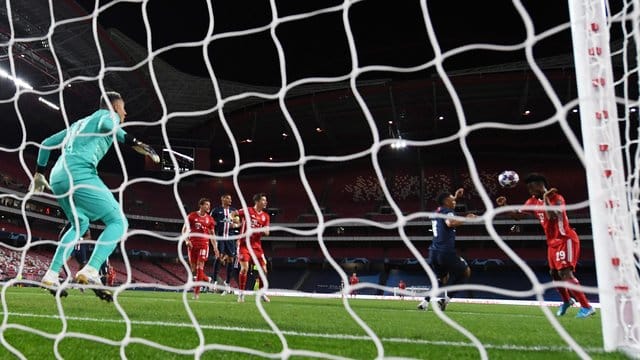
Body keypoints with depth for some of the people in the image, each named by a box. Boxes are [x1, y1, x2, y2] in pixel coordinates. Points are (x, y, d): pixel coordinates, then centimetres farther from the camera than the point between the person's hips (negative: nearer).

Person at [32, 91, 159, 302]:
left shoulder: (79, 123, 33)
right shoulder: (109, 115, 11)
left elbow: (47, 143, 35)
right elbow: (106, 124, -15)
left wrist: (39, 173, 44)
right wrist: (132, 142, -25)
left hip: (57, 177, 8)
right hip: (80, 174, -8)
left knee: (80, 224, 26)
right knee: (118, 222, -5)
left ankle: (51, 276, 20)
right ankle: (90, 272, -22)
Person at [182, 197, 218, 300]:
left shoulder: (209, 219, 7)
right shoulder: (191, 216, 2)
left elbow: (212, 235, 13)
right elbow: (184, 230, 5)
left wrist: (215, 248, 7)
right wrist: (187, 241, -9)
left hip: (204, 245, 0)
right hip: (192, 245, 0)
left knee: (200, 267, -9)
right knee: (193, 268, 3)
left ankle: (196, 292, -5)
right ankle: (206, 279, 29)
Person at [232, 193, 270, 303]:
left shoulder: (266, 216, 7)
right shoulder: (247, 211, -5)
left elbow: (266, 233, 7)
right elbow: (233, 214, -4)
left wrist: (264, 231, -15)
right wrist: (235, 219, -23)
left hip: (256, 245, 5)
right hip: (244, 244, -5)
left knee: (264, 269, 1)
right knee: (244, 268, -14)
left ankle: (262, 293, 18)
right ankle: (241, 294, 1)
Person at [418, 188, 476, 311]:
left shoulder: (437, 212, 20)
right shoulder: (447, 212, -5)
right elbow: (450, 223, -28)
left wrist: (456, 197, 47)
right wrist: (465, 219, -17)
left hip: (434, 252, 8)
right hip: (446, 252, -8)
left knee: (442, 278, 23)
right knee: (465, 272, 12)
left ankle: (425, 302, 5)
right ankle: (445, 299, 1)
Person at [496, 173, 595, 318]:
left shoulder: (556, 198, -16)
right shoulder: (533, 202, 6)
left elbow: (552, 216, -33)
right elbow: (517, 215, 13)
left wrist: (546, 198, -30)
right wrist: (504, 205, -1)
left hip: (565, 240, -8)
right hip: (553, 242, 8)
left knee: (565, 273, -19)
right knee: (554, 274, 15)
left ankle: (586, 307, -14)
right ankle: (566, 301, 38)